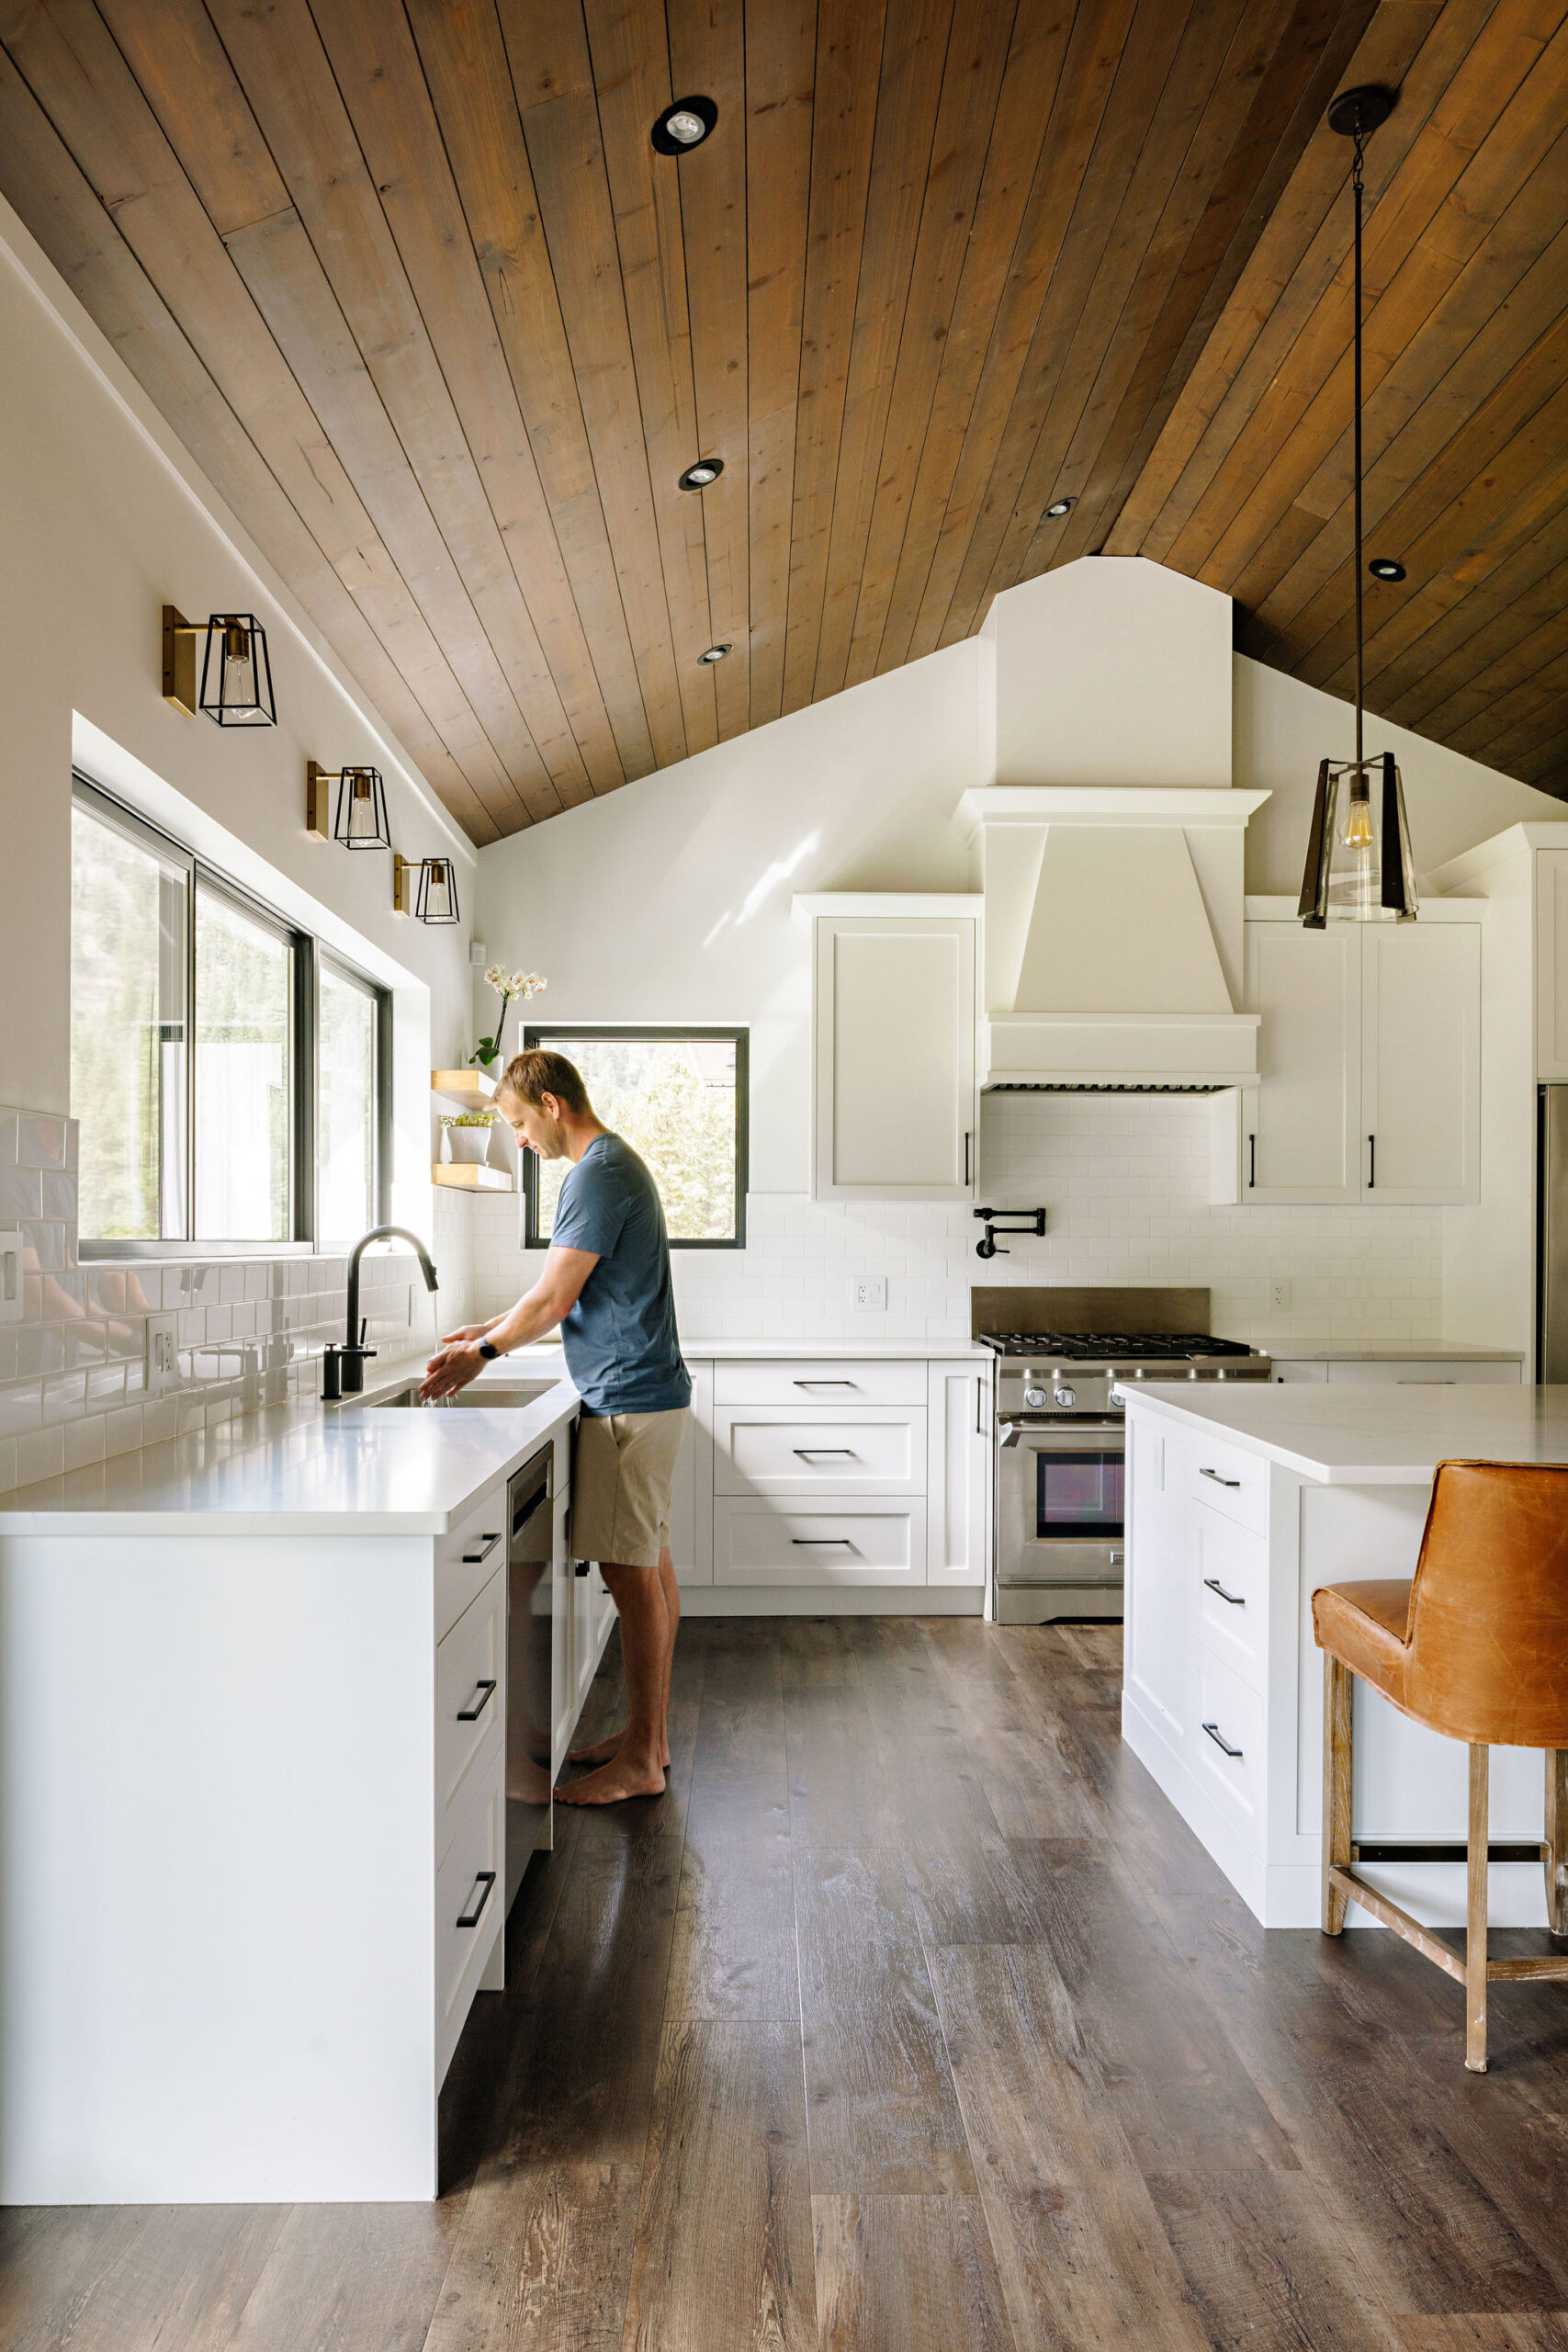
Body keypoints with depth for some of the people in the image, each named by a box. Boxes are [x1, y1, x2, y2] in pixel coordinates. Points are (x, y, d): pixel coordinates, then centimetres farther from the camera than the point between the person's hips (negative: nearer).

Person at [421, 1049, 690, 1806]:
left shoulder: (597, 1175, -16)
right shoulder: (615, 1163, 16)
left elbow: (553, 1300, -17)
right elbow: (563, 1292, 21)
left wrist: (481, 1353, -3)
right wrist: (487, 1330, 18)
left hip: (628, 1402, -11)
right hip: (647, 1393, 11)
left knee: (632, 1575, -4)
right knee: (651, 1566, 14)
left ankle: (640, 1761, 6)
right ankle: (649, 1734, 25)